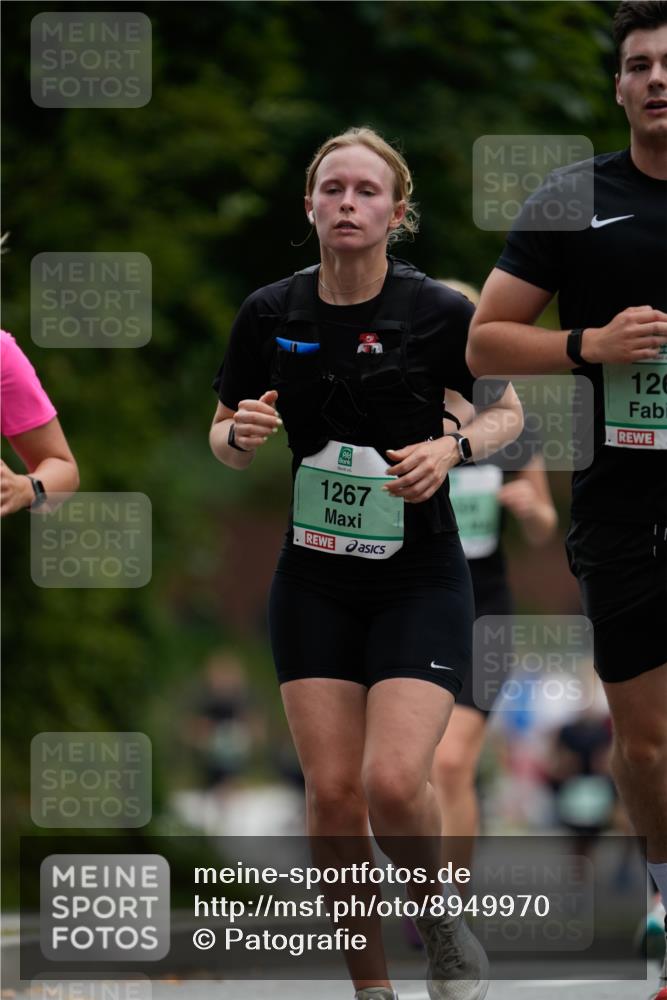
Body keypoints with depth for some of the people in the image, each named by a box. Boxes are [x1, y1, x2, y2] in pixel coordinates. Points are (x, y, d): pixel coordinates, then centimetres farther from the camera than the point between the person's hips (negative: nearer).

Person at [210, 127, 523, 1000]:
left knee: (394, 783, -18)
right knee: (332, 790, -4)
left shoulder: (438, 313, -9)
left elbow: (508, 410, 5)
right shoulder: (269, 315, -1)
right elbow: (225, 438, 11)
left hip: (420, 581, -3)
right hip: (314, 583, 3)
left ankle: (441, 925, 12)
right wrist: (239, 435, -13)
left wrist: (452, 448, -15)